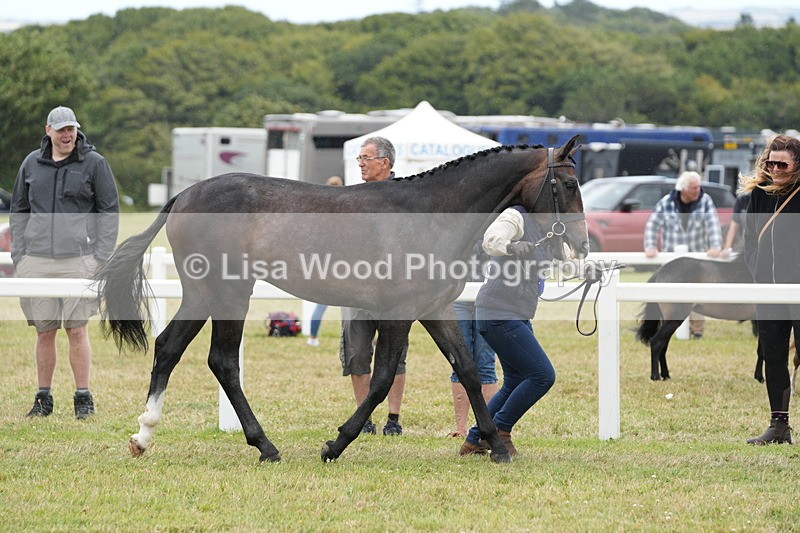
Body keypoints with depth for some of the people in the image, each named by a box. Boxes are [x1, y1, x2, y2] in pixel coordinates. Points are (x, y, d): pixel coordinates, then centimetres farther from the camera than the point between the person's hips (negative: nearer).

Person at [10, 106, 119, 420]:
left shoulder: (94, 163, 1)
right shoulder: (32, 164, 11)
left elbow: (109, 211, 3)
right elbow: (19, 211, 18)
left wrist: (101, 258, -5)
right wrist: (18, 256, 9)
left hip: (78, 258, -3)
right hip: (36, 260, 3)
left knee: (77, 330, -5)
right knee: (44, 332, 6)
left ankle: (83, 398, 3)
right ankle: (43, 398, 14)